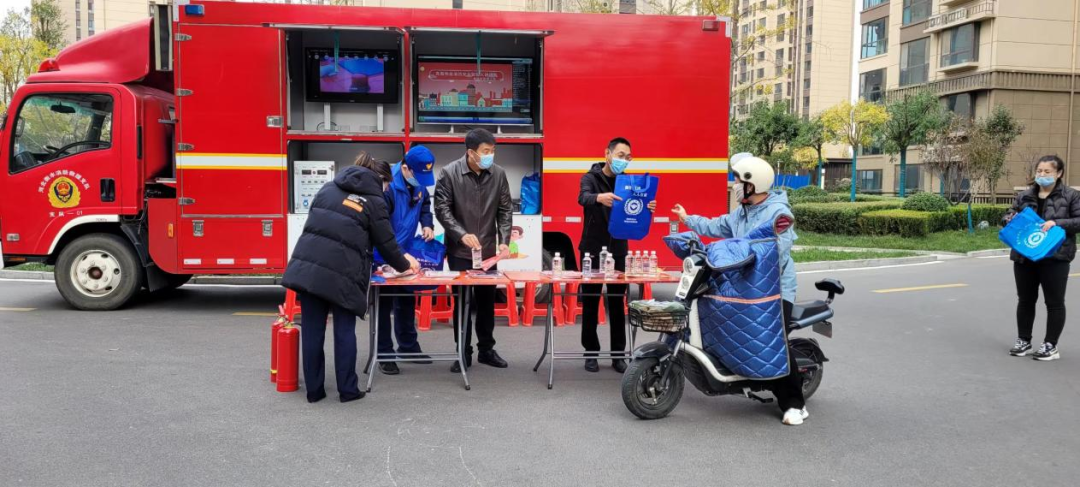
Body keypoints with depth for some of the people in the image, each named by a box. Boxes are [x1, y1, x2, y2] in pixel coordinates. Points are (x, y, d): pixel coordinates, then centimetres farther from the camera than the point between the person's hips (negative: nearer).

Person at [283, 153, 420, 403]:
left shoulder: (329, 188, 17)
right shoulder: (374, 201, 2)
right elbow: (386, 244, 6)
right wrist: (405, 265, 25)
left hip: (307, 265, 4)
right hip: (341, 272, -4)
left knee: (312, 329, 10)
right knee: (344, 331, 9)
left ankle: (313, 390, 18)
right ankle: (347, 390, 15)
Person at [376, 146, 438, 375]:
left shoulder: (419, 182, -3)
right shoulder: (388, 185, -26)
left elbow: (424, 204, 16)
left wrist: (427, 224, -4)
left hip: (406, 251, 8)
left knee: (407, 300, 16)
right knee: (384, 303, 0)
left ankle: (408, 346, 30)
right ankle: (384, 354, 9)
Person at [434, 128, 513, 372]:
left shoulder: (498, 174, -1)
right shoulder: (449, 173, -10)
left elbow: (505, 210, 3)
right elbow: (442, 209, -11)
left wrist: (504, 241, -8)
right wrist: (461, 234, -23)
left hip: (488, 250, 3)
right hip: (459, 251, -3)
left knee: (487, 301, 11)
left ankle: (486, 349, 25)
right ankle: (464, 353, 14)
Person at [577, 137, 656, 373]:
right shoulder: (590, 177, -4)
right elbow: (583, 197, -26)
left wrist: (647, 209, -27)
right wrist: (599, 198, -49)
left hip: (618, 250, 3)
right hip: (592, 249, -3)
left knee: (617, 304, 6)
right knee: (590, 303, 3)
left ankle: (618, 354, 14)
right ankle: (591, 352, 14)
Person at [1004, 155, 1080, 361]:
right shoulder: (1024, 196, 10)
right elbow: (1009, 215, 17)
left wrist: (1057, 223, -20)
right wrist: (1011, 219, -5)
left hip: (1055, 257, -4)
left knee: (1054, 302, 3)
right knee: (1025, 300, 12)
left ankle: (1050, 346, 12)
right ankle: (1023, 341, 24)